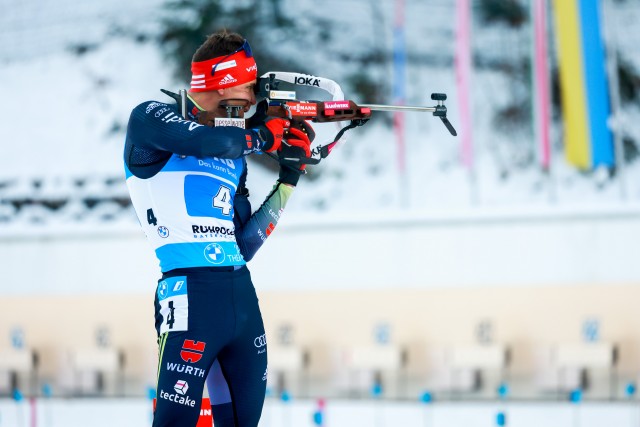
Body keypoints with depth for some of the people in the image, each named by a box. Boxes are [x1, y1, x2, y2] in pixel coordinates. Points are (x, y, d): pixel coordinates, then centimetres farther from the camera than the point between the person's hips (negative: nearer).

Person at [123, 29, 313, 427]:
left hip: (242, 293, 8)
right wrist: (262, 135, 0)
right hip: (189, 290, -8)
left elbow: (244, 243, 16)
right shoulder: (152, 118, 1)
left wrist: (289, 179, 12)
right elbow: (209, 142, -20)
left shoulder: (234, 157, 20)